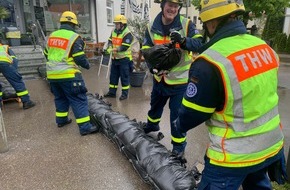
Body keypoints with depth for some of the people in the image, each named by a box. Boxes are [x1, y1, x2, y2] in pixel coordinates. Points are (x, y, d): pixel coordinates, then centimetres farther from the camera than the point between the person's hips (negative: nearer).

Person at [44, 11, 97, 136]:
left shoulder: (52, 36, 12)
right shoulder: (74, 37, -10)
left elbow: (47, 55, 21)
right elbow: (80, 58, -14)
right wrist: (87, 65, 5)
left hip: (52, 74, 7)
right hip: (68, 75, -7)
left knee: (60, 97, 24)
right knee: (79, 99, -4)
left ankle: (61, 119, 35)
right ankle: (85, 127, -5)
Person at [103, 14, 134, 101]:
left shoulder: (127, 34, -15)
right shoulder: (114, 32, 11)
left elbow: (125, 47, -23)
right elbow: (110, 41, 11)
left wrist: (115, 49, -23)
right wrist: (109, 48, -10)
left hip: (124, 59, -8)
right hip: (115, 58, 8)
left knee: (124, 77, 1)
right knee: (113, 76, 13)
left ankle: (125, 94, 12)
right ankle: (112, 92, 24)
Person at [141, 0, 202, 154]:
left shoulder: (187, 24, -11)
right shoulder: (152, 27, -2)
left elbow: (199, 44, -21)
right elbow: (146, 50, -5)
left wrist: (183, 40, -40)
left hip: (180, 79, -4)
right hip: (160, 77, 4)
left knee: (177, 114, 2)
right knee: (155, 105, 27)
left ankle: (178, 146, 23)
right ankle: (152, 125, 58)